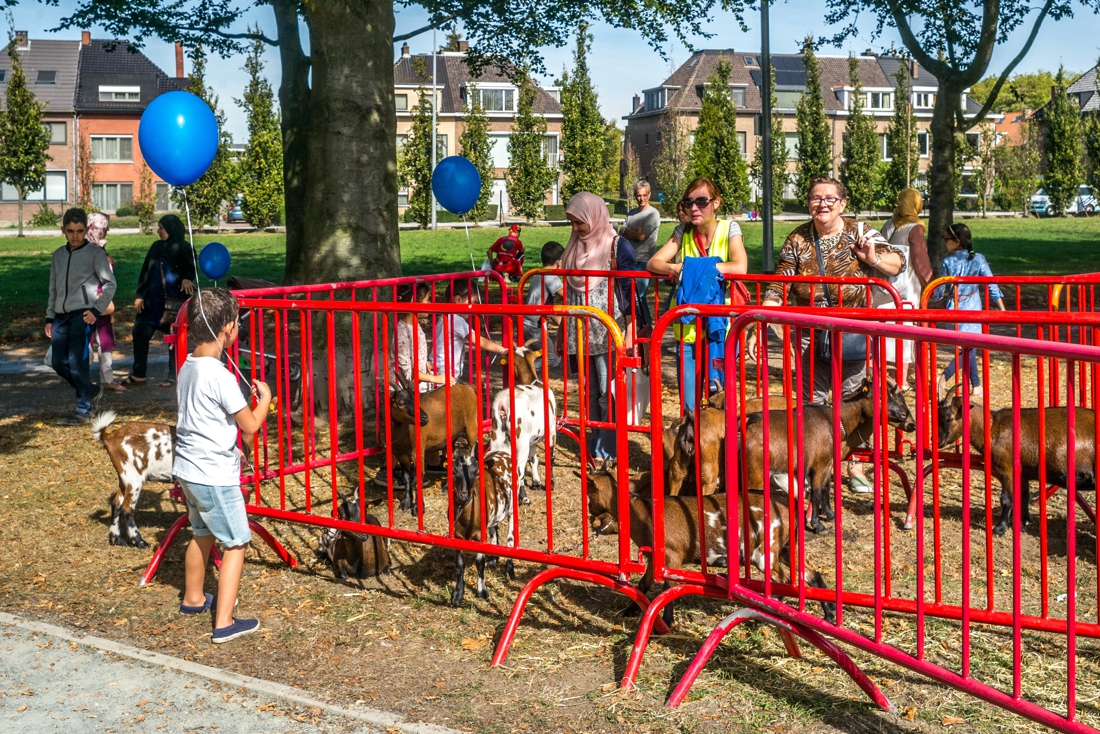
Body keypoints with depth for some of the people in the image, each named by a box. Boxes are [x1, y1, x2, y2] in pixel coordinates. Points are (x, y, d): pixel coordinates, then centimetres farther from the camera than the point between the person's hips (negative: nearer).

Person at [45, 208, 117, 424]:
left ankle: (84, 410, -3)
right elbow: (53, 289, 21)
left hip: (83, 314, -6)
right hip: (61, 315, 6)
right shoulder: (58, 255, 16)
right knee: (60, 364, 4)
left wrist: (96, 310, -11)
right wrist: (49, 318, 16)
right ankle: (89, 391, 25)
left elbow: (109, 284, -1)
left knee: (77, 362, -11)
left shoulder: (95, 253, -1)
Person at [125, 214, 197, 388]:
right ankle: (138, 375, 13)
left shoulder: (184, 248, -4)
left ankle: (174, 377, 11)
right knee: (140, 333, 4)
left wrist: (186, 279, -38)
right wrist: (140, 295, 9)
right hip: (152, 300, 6)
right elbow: (145, 272, 14)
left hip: (174, 301, -6)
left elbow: (190, 268, -16)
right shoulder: (156, 247, 12)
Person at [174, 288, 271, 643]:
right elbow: (250, 424, -17)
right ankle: (224, 623, -1)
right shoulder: (220, 376, -22)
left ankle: (193, 598, 43)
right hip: (215, 476, -9)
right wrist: (265, 397, 1)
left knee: (202, 534, 26)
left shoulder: (187, 368, 4)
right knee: (235, 544, 1)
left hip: (188, 468, 9)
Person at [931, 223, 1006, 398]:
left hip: (955, 308, 1)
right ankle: (943, 377, -18)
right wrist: (1002, 309, -1)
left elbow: (939, 292, -2)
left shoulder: (947, 262, -7)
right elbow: (992, 285, -6)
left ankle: (976, 386, 11)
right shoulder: (978, 259, -5)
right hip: (973, 308, -1)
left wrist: (932, 296, 20)